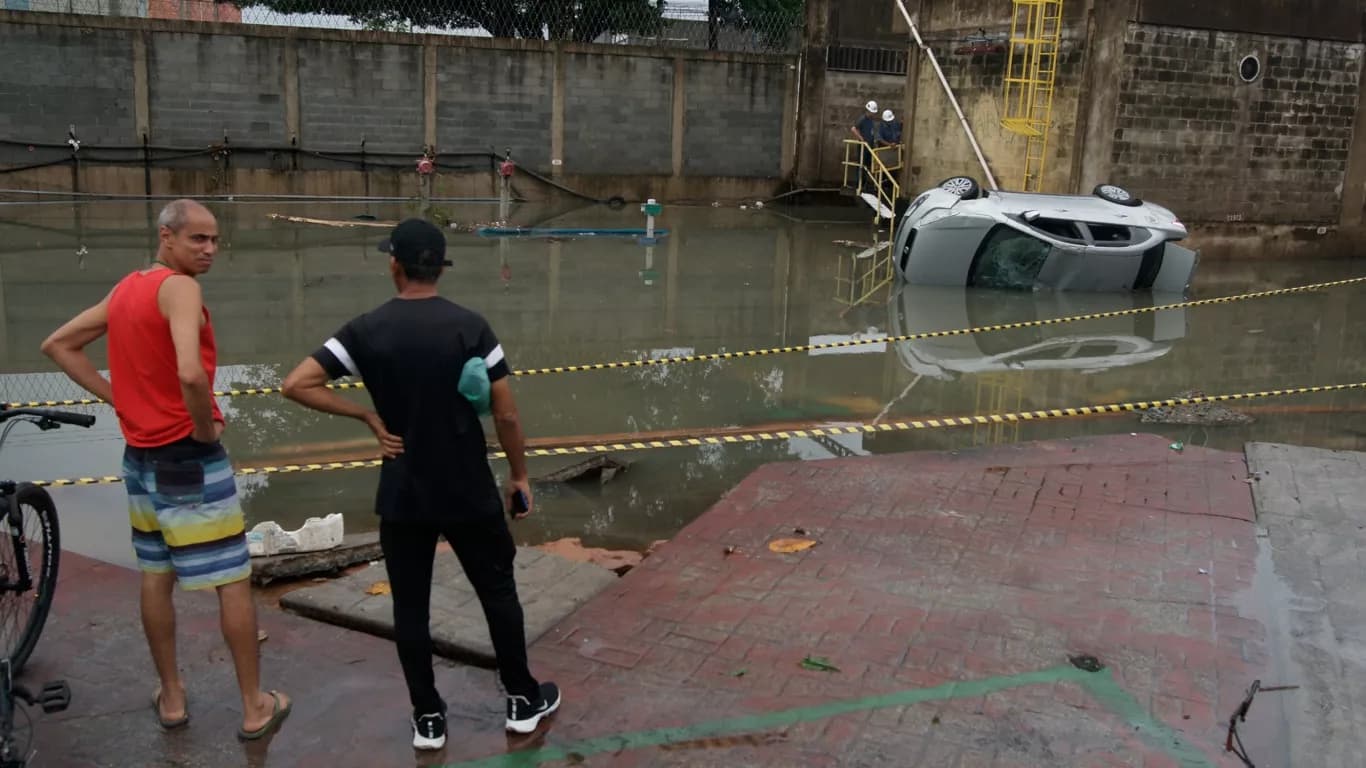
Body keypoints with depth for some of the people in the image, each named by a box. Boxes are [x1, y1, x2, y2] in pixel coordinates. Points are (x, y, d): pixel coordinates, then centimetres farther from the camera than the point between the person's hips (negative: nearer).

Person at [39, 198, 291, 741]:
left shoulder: (124, 290, 8)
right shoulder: (179, 288, -18)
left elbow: (57, 345, 18)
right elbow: (190, 372, -34)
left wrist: (115, 398, 11)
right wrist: (206, 427, -17)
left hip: (141, 454, 8)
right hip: (190, 458, -8)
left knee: (156, 578, 17)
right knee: (233, 582, 1)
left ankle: (171, 696, 29)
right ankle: (255, 706, 9)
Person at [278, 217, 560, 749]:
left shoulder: (367, 329, -7)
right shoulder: (469, 325, -9)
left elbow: (296, 385, -12)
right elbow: (505, 414, -9)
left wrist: (368, 415, -6)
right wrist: (519, 476, 4)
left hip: (403, 496, 1)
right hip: (470, 492, 0)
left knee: (410, 606, 14)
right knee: (498, 592, 15)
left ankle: (428, 719, 22)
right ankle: (523, 701, 27)